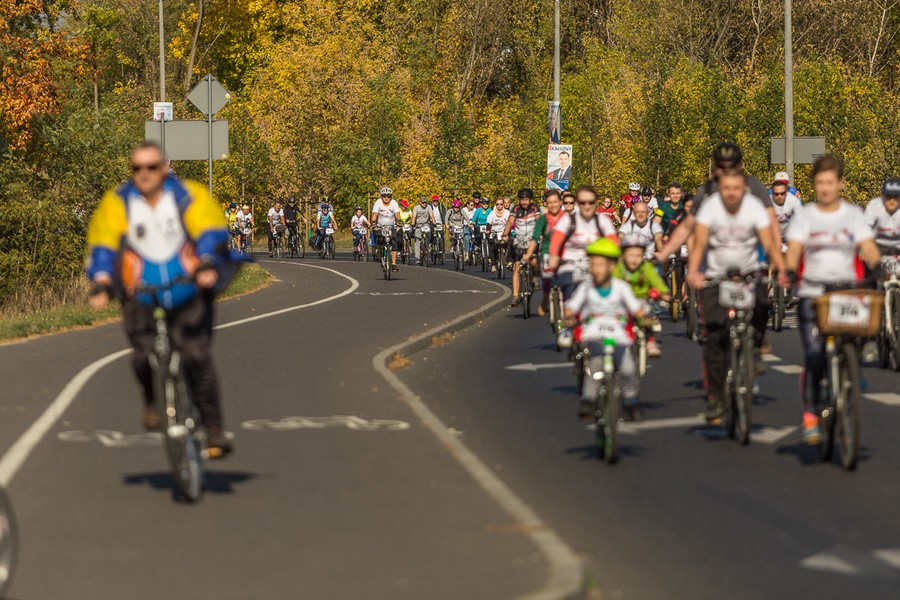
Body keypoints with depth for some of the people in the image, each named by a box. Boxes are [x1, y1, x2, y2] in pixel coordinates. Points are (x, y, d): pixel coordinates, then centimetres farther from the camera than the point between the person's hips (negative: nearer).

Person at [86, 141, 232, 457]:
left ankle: (214, 430, -3)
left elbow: (211, 232, -10)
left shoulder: (190, 196, 0)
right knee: (144, 355, -20)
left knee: (198, 357, -16)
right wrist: (101, 281, -21)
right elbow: (103, 245, -4)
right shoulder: (117, 203, 3)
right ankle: (153, 400, 15)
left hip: (189, 292, -1)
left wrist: (207, 264, -29)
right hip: (141, 297, 1)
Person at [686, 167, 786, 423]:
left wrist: (782, 269, -36)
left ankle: (756, 343, 1)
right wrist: (692, 272, -41)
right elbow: (700, 242, -23)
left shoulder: (754, 206, -13)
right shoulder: (710, 205, -14)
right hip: (716, 276, 0)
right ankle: (714, 396, 0)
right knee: (714, 337, -9)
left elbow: (769, 242, -19)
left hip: (749, 273, 0)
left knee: (762, 303, -31)